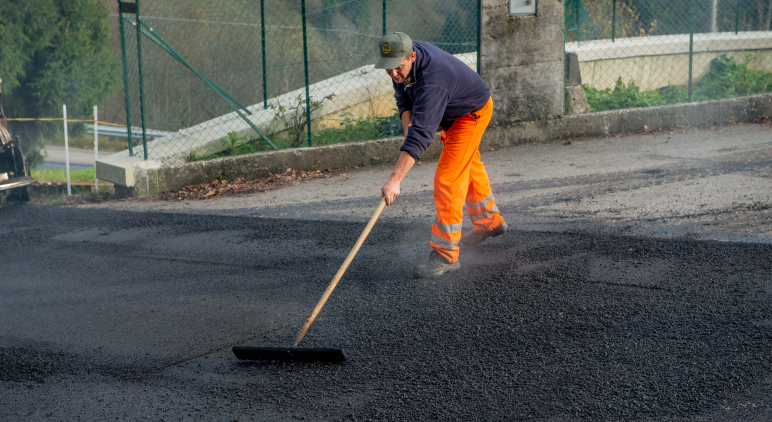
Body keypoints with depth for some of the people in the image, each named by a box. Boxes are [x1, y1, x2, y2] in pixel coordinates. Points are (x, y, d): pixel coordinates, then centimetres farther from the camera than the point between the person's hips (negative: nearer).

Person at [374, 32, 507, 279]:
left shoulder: (432, 79, -44)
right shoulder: (401, 60, -18)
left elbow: (421, 134, -50)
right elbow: (404, 99, -1)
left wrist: (395, 180, -56)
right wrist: (407, 127, -21)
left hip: (472, 112, -9)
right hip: (453, 112, 9)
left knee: (448, 179, -17)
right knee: (468, 166, 26)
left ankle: (445, 255, -13)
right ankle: (489, 221, 49)